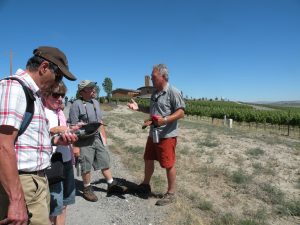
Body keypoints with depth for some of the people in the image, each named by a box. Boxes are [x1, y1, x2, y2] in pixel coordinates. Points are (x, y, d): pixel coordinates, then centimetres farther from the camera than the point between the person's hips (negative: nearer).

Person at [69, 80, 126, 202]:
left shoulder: (96, 102, 8)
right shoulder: (76, 105, -15)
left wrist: (104, 136, 15)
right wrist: (75, 146, -17)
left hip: (98, 138, 7)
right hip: (84, 141, -6)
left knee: (105, 162, 13)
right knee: (86, 167, 7)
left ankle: (111, 184, 27)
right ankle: (87, 189, 28)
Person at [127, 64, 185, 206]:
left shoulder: (173, 92, -13)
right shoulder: (155, 92, 12)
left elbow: (181, 112, -17)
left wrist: (165, 120, -29)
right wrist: (138, 107, 13)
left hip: (167, 135, -9)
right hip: (153, 134, 9)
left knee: (168, 165, 3)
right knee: (148, 159, 19)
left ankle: (171, 194, 21)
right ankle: (145, 185, 40)